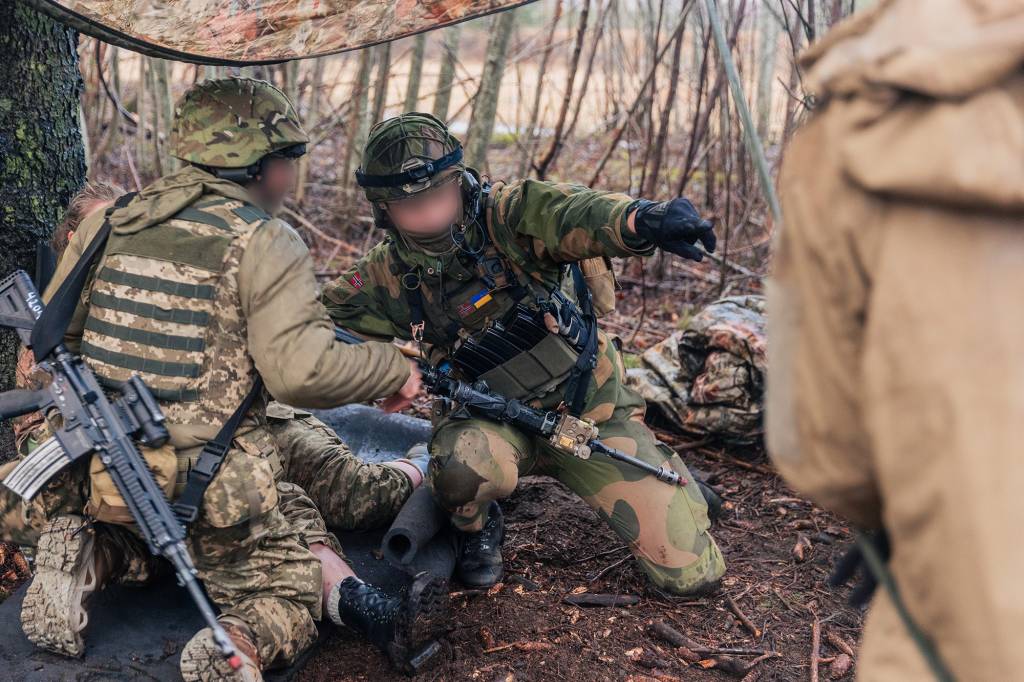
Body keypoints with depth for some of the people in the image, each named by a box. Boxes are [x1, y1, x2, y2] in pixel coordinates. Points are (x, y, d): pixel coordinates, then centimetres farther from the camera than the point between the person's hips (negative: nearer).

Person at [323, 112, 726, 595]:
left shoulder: (506, 216, -19)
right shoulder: (392, 276, -7)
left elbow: (568, 213, -40)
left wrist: (642, 220, -63)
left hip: (590, 407, -1)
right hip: (492, 418, 1)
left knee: (693, 572, -3)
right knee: (464, 467, -39)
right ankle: (477, 529, -1)